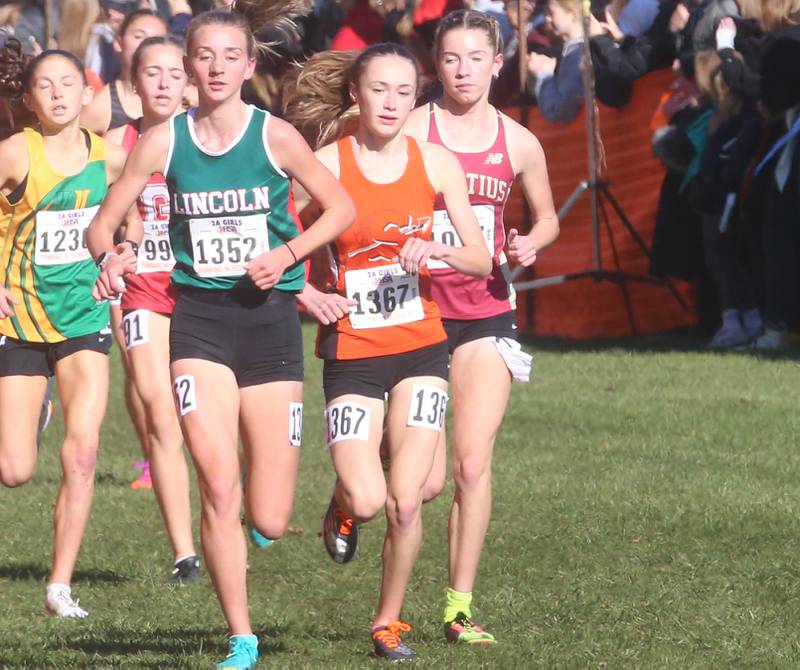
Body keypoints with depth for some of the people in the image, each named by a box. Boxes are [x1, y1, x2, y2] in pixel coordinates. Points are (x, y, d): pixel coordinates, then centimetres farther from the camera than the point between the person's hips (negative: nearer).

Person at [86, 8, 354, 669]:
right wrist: (109, 255, -18)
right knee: (218, 489, -15)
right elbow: (103, 223, 4)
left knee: (270, 521, -2)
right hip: (198, 319, 1)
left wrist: (286, 252, -11)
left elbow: (341, 207, 4)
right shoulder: (163, 141, 0)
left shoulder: (275, 136, -4)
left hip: (269, 316, -1)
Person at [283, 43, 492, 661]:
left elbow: (481, 259, 1)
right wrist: (310, 297, -18)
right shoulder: (326, 164, -6)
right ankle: (345, 506, 23)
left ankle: (390, 621, 15)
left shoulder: (436, 162, 1)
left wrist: (437, 252, -19)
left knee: (405, 501, -7)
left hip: (420, 348, 2)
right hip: (353, 352, -2)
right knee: (367, 499, -15)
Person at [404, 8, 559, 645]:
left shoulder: (518, 144, 5)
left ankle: (460, 605, 4)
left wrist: (530, 244, -1)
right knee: (425, 478, -6)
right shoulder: (410, 132, -5)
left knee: (474, 464, -7)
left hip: (487, 314, 2)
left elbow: (547, 218, 19)